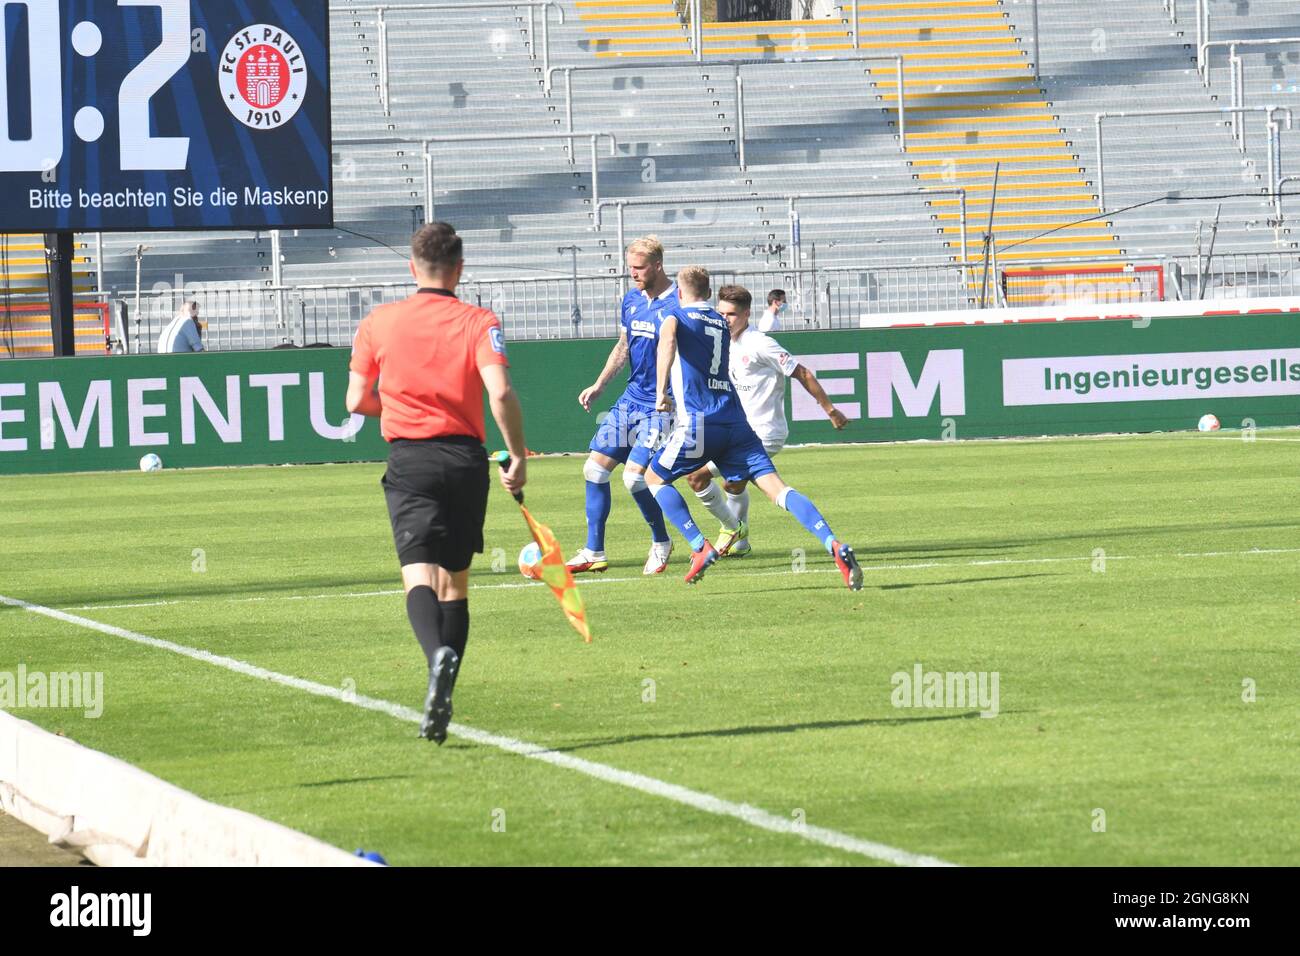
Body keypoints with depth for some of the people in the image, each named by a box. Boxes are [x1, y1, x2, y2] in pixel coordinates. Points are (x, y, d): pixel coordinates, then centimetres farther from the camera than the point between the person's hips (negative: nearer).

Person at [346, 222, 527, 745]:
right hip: (466, 457, 1)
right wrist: (518, 456, -4)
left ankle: (438, 655, -42)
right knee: (455, 583, 12)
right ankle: (441, 700, 9)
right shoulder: (479, 323, -1)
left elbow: (356, 401, 7)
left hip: (409, 459, -1)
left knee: (420, 574, -11)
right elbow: (500, 393, -14)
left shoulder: (377, 323, 4)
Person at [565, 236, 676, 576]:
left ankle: (661, 543, 8)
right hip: (631, 399, 8)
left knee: (634, 475, -17)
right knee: (595, 468, 4)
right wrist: (598, 386, 15)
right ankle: (593, 553, 12)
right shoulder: (631, 300, 8)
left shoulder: (677, 304, -16)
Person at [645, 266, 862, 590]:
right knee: (775, 486, -6)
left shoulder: (677, 317, 5)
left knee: (655, 478, 16)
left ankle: (700, 548, -1)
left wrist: (661, 392, -20)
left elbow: (667, 337, -20)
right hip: (734, 419, 5)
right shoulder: (721, 324, 24)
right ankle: (834, 545, -26)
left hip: (698, 421, -5)